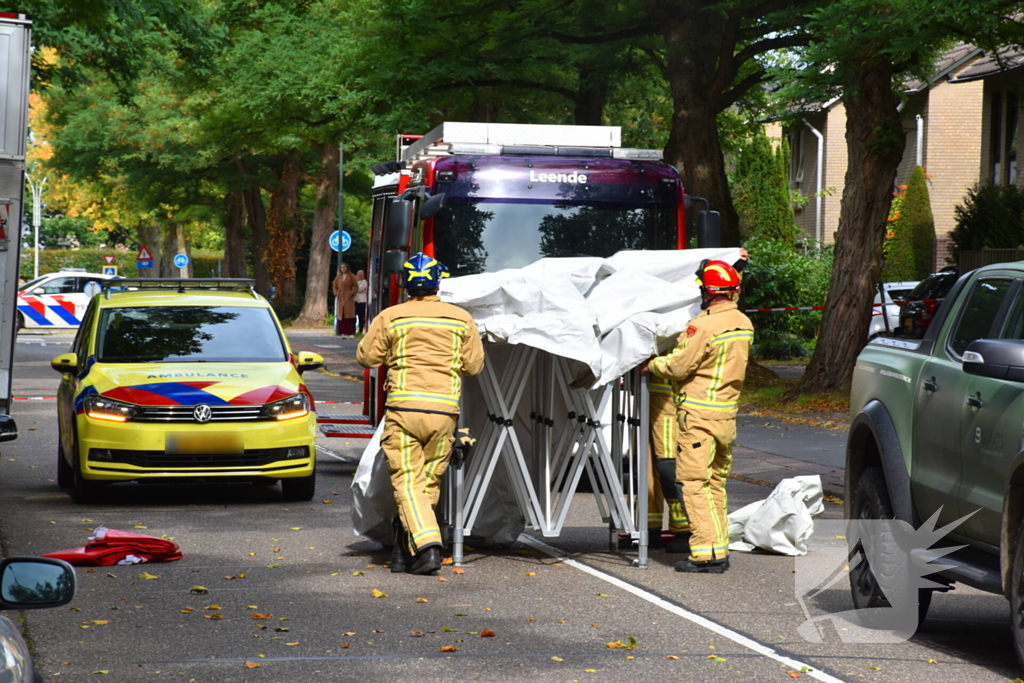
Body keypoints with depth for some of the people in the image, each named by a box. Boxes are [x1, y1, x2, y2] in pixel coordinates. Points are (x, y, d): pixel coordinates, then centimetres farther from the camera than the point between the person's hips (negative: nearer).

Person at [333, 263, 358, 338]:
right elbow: (335, 286, 20)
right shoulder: (338, 277, 13)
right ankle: (343, 333, 1)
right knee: (342, 315, 0)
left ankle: (349, 333, -8)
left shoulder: (351, 277, 1)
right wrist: (336, 294, 5)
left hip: (348, 298, -4)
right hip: (341, 298, 4)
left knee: (348, 314, -8)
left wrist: (351, 293, -12)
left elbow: (356, 287, 0)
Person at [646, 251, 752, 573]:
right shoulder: (743, 324, 7)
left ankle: (706, 553, -9)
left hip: (698, 415, -8)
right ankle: (720, 551, 15)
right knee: (716, 484, 14)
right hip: (727, 414, 8)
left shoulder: (704, 325, -17)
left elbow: (678, 366, -14)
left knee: (695, 484, -5)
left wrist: (652, 364, 3)